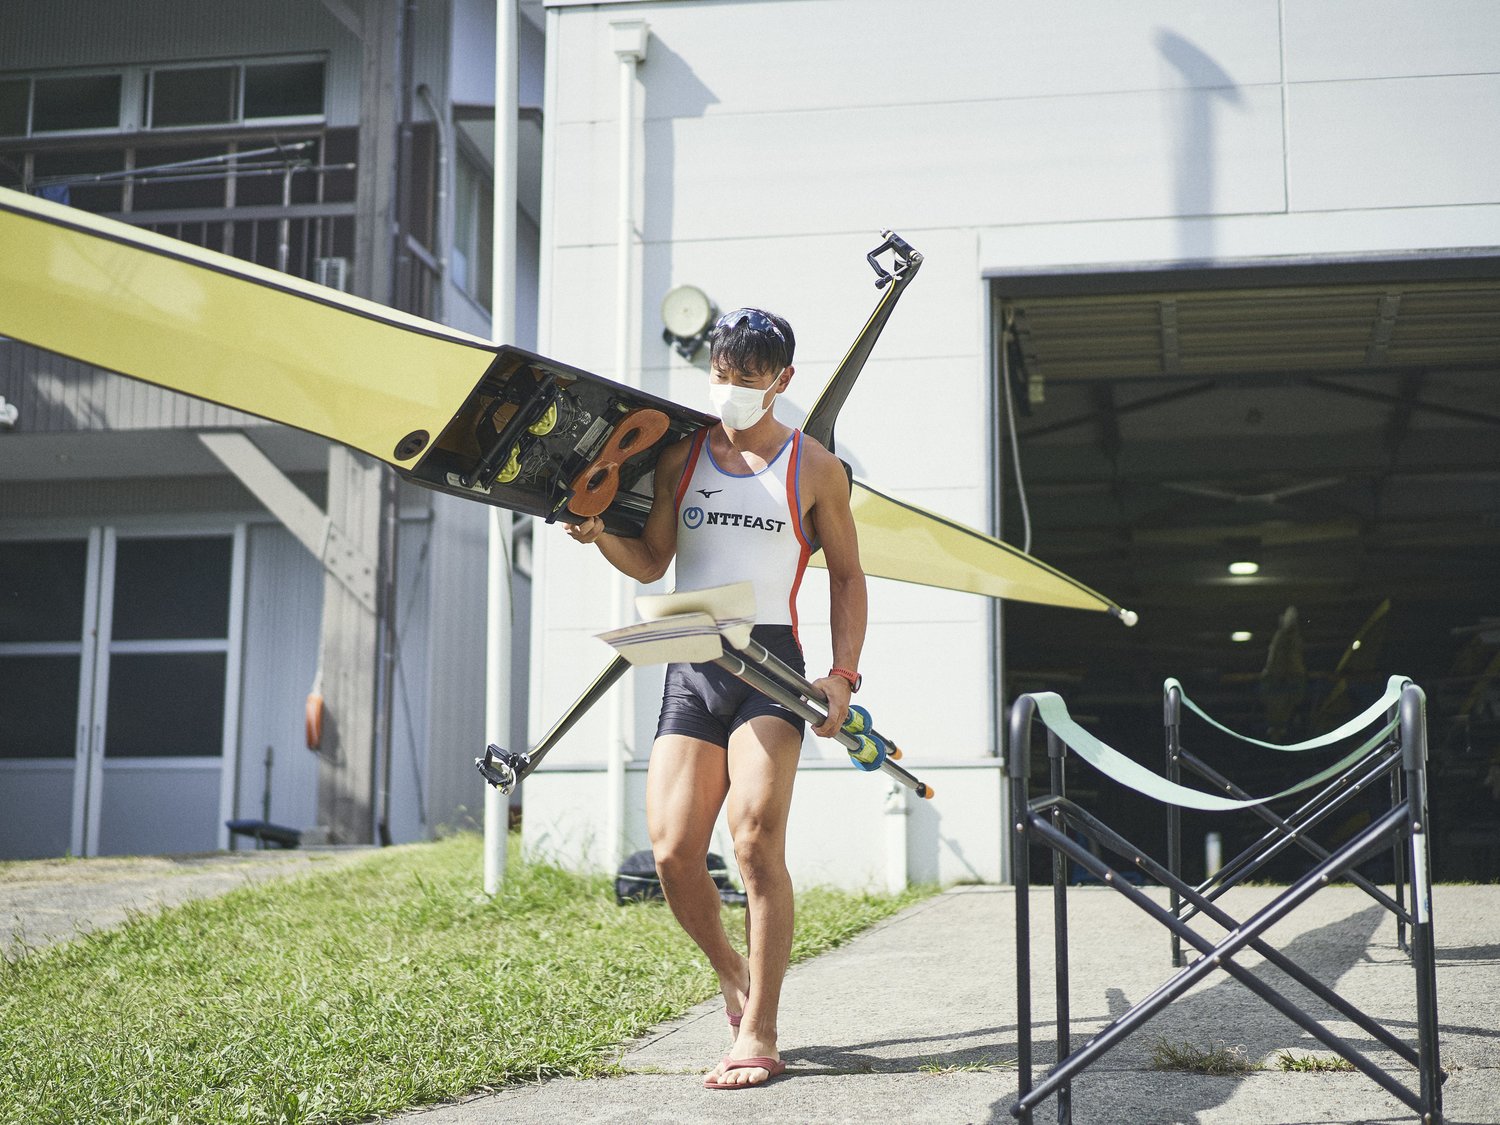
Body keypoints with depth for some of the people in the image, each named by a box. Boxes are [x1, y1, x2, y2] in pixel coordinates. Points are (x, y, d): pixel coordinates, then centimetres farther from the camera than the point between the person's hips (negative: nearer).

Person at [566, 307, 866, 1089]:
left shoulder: (812, 468, 7)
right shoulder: (681, 458, 13)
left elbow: (846, 577, 10)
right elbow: (650, 562, 15)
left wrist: (842, 674, -2)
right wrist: (599, 534, -6)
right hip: (689, 666, 3)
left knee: (756, 840, -17)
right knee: (673, 856, -5)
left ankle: (756, 1034, -9)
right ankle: (732, 973, 25)